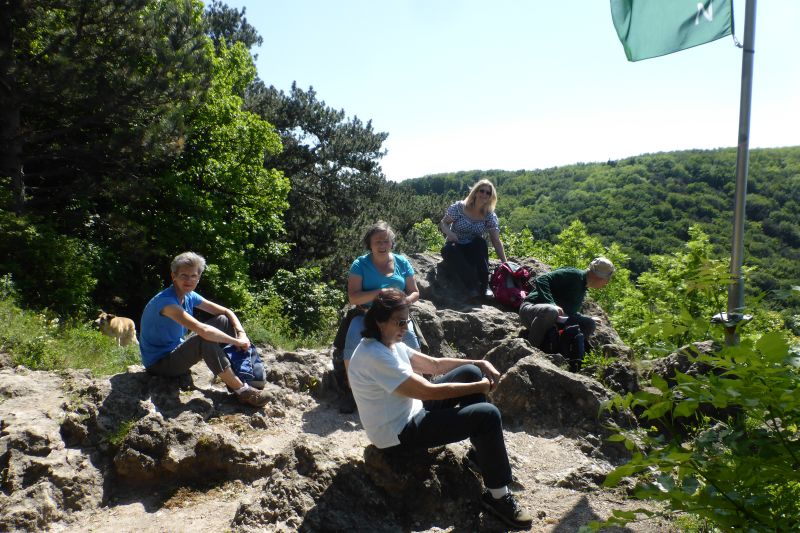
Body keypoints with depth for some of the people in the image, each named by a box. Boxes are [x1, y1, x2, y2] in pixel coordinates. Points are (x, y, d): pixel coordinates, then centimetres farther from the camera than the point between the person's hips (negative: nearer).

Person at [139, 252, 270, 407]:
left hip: (175, 351, 9)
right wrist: (236, 341, -29)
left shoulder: (189, 296, -1)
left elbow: (226, 312, 3)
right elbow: (202, 330, -39)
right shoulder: (166, 301, -28)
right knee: (206, 339, -33)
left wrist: (242, 334, -15)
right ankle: (242, 390, -26)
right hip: (158, 363, -9)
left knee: (223, 321, -2)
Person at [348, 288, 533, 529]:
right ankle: (497, 496, -2)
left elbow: (434, 365, 11)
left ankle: (483, 451, 18)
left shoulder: (390, 343, 3)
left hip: (411, 412, 10)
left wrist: (480, 364, -1)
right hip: (398, 434, -10)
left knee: (470, 372, 5)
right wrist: (481, 386, -16)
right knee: (488, 415, -17)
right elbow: (429, 391, -27)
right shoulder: (375, 356, -28)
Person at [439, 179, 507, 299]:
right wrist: (448, 232, -27)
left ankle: (485, 285, -31)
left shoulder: (490, 216, -4)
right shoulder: (459, 207, -9)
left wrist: (505, 263, -15)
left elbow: (496, 242, -7)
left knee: (480, 241, -31)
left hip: (474, 251, 1)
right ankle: (472, 285, -40)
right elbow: (443, 224, -4)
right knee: (448, 249, -35)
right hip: (455, 250, -1)